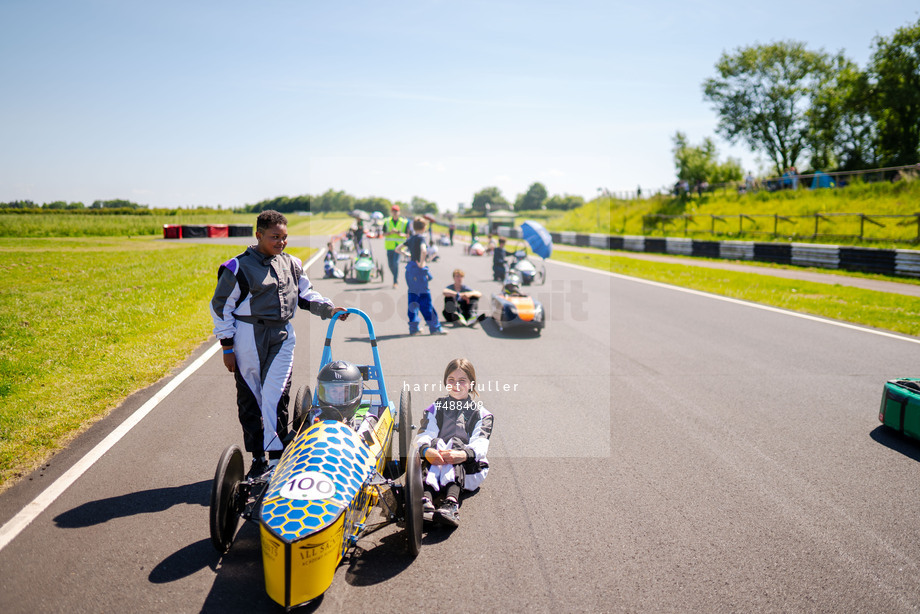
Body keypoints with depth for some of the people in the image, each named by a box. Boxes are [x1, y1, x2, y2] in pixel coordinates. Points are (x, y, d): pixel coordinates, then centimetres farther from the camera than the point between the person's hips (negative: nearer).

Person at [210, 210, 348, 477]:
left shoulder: (292, 264, 9)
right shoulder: (239, 267, -5)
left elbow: (307, 295, 15)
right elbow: (221, 306, -2)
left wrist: (329, 308, -4)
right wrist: (227, 346, -4)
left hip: (282, 337, 2)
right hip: (249, 338, -2)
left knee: (276, 396, -8)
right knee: (250, 399, 6)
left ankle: (277, 456, 0)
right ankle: (258, 457, 20)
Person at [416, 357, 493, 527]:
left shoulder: (481, 413, 16)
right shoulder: (435, 409, 22)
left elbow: (480, 443, -4)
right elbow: (424, 435, 2)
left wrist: (464, 454, -29)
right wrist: (426, 450, -25)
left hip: (468, 469, -1)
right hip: (435, 463, 1)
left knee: (455, 443, -32)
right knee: (437, 443, -30)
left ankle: (451, 503, -59)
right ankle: (425, 499, -58)